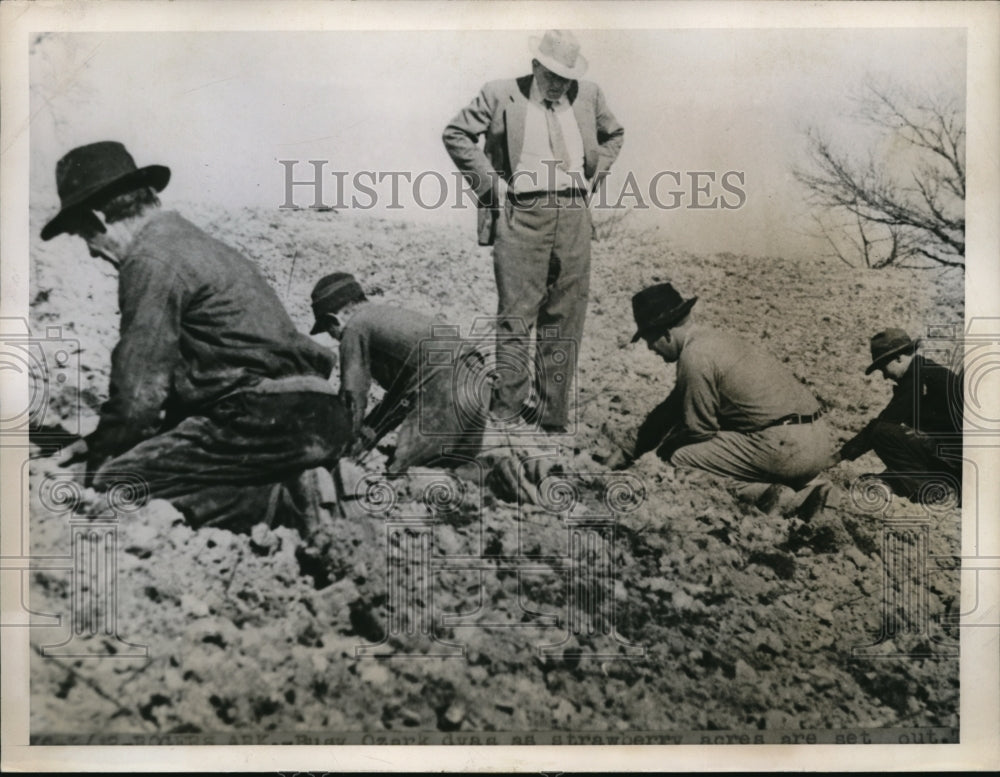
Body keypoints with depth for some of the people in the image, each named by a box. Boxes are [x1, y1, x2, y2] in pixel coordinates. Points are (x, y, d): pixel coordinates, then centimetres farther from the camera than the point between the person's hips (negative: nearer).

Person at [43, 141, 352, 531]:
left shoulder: (151, 260, -7)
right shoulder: (191, 241, 24)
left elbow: (138, 388, -8)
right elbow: (173, 370, 27)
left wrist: (99, 449, 10)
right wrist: (103, 439, 26)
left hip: (271, 417, -10)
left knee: (113, 481, -7)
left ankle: (275, 500, -12)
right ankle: (293, 482, 5)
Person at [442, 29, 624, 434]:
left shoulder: (588, 94, 13)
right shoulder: (500, 94, 0)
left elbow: (613, 133, 29)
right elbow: (455, 133, 4)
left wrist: (594, 175, 15)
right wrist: (489, 180, -3)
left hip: (574, 215, 4)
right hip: (523, 213, -4)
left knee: (566, 317, 5)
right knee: (516, 315, -4)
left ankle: (553, 412, 15)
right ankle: (507, 408, 7)